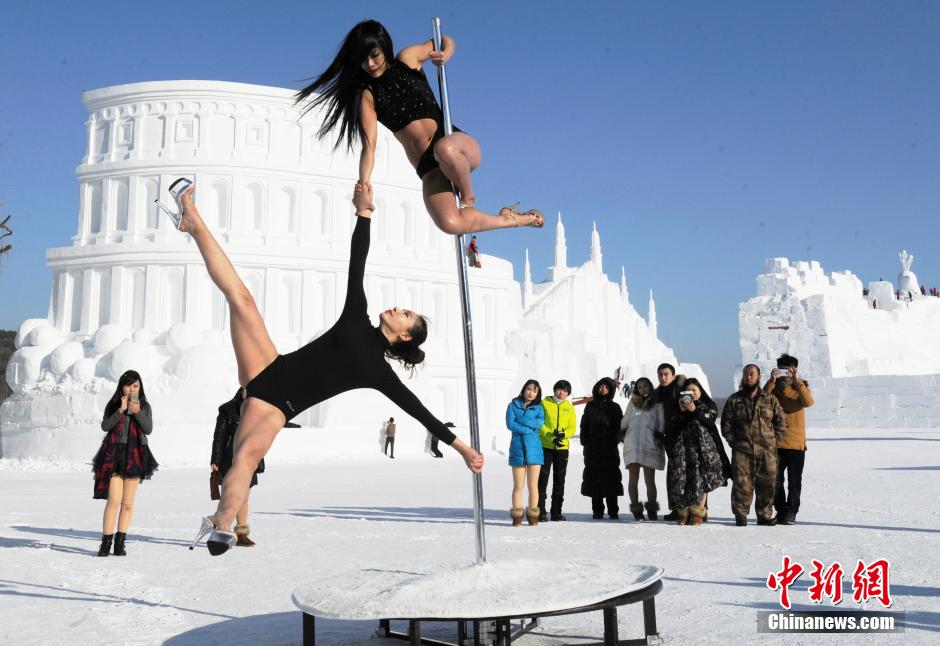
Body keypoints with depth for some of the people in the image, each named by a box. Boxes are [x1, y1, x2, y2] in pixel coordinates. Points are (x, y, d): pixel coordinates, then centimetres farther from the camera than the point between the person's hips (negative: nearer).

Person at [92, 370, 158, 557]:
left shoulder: (144, 406, 9)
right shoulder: (113, 404, 6)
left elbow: (148, 429, 0)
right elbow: (105, 426, -5)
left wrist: (138, 412, -13)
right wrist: (120, 411, -15)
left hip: (135, 455, 2)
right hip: (115, 454, -2)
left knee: (128, 502, 4)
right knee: (114, 500, -11)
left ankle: (120, 542, 12)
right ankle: (106, 542, -4)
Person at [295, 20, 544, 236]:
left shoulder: (407, 59, 4)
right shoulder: (367, 95, 2)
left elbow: (446, 40, 20)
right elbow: (369, 145, -10)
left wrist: (445, 55, -3)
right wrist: (365, 181, -28)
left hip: (461, 146, -1)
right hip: (430, 169, 1)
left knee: (444, 149, -41)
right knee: (450, 223, -28)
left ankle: (469, 199, -10)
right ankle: (513, 219, -4)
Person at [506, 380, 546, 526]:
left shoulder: (538, 407, 11)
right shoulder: (513, 405, 6)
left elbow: (540, 422, -8)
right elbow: (510, 424, -8)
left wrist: (521, 421, -10)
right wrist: (529, 428, -11)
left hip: (534, 449, 1)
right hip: (517, 449, -1)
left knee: (533, 485, 5)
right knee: (518, 485, 1)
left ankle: (533, 515, 12)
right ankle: (517, 516, 6)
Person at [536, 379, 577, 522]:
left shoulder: (569, 407, 10)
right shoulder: (544, 403, 0)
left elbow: (572, 428, 4)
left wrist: (563, 434, -17)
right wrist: (551, 437, -18)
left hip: (563, 447, 3)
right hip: (545, 446, -3)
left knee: (559, 480, 8)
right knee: (542, 479, -3)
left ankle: (556, 512, 15)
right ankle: (540, 511, 2)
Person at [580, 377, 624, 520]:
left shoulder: (614, 407, 9)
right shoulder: (590, 406, 13)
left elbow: (619, 427, 4)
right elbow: (584, 426, 12)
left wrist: (614, 441, -8)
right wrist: (585, 442, 1)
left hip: (609, 449, -2)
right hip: (592, 448, 2)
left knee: (611, 478, -5)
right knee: (594, 478, 0)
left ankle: (613, 511, 0)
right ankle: (597, 511, 6)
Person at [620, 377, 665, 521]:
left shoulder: (657, 404, 12)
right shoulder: (632, 402, 20)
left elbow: (661, 423, 9)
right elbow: (625, 421, 24)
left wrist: (659, 436, -1)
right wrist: (622, 434, 15)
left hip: (650, 445, -2)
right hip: (632, 443, 2)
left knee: (649, 480, -2)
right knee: (633, 479, 0)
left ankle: (652, 511, 7)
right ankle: (636, 510, 5)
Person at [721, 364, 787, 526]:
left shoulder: (770, 399, 11)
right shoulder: (734, 400, 9)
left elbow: (781, 423, 12)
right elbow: (725, 424, 9)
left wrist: (773, 442, 2)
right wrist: (734, 442, -1)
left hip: (767, 451, 1)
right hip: (742, 450, -1)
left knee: (766, 483, 4)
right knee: (741, 483, -6)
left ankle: (765, 515, 16)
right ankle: (740, 515, 4)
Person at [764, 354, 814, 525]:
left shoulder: (801, 386, 5)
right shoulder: (774, 386, 6)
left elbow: (808, 402, -16)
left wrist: (797, 381, -24)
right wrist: (771, 381, -21)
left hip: (796, 442, -1)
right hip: (775, 441, 1)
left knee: (794, 481, 2)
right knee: (776, 480, 6)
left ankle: (791, 512, 8)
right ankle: (780, 511, 16)